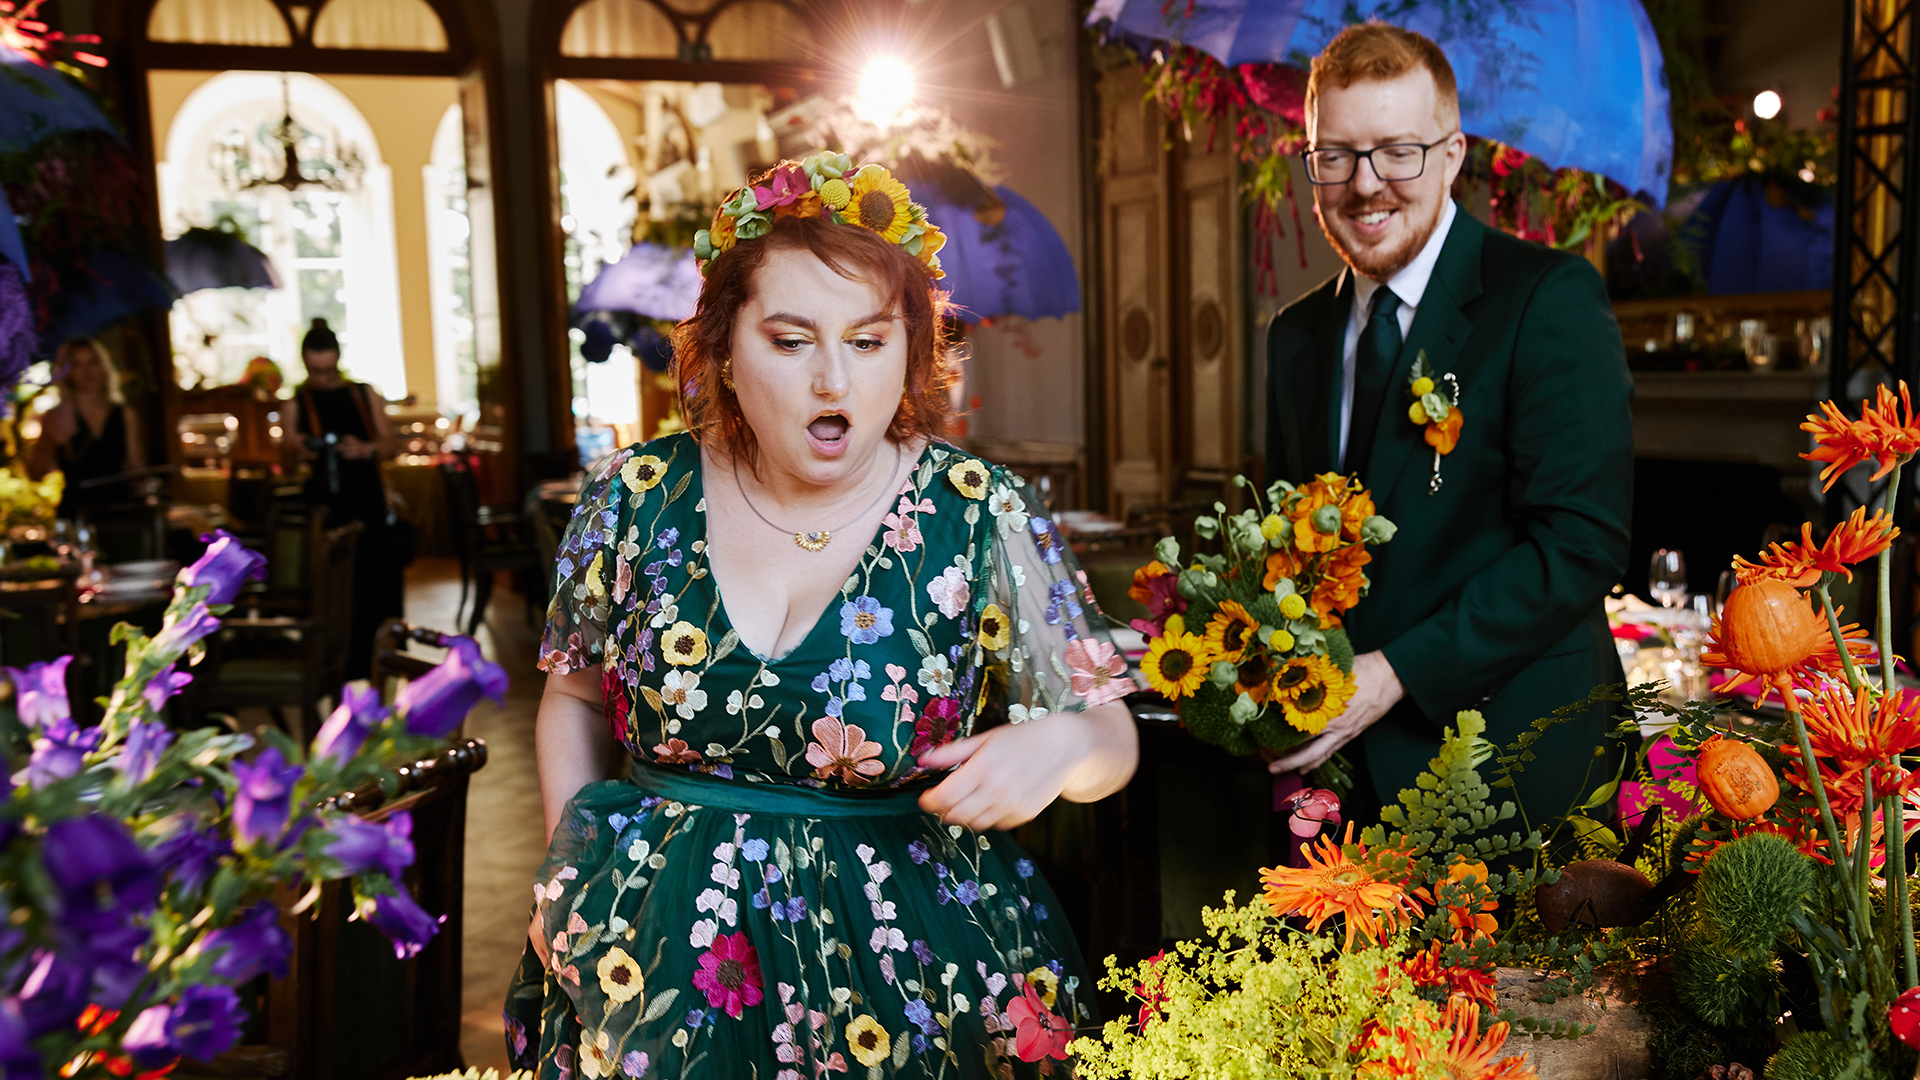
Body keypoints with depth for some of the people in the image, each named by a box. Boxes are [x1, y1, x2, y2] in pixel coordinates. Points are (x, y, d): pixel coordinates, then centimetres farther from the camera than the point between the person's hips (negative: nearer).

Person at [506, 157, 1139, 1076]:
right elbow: (576, 696, 12)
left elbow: (1109, 737, -3)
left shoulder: (980, 516, -11)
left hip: (905, 981, 0)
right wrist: (569, 861, -1)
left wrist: (1063, 744, -26)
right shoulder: (636, 500, -5)